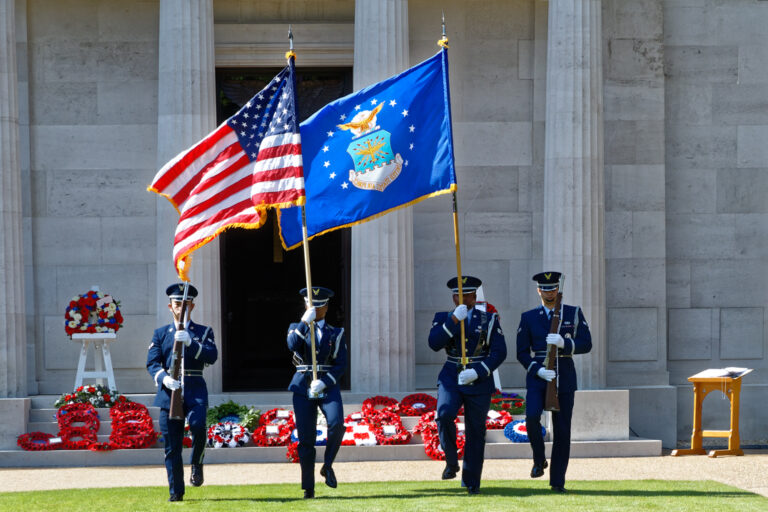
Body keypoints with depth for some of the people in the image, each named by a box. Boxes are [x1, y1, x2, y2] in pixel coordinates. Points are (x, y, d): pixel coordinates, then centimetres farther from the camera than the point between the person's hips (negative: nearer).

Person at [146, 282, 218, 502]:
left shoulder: (204, 332, 13)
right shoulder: (161, 334, 15)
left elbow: (212, 356, -5)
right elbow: (152, 363, 4)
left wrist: (190, 342, -19)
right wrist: (164, 378, -16)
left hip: (195, 390, -1)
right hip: (169, 392, 1)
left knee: (198, 424, -29)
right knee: (172, 446, -1)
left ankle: (197, 463, -3)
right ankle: (176, 491, 7)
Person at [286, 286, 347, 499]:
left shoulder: (336, 333, 10)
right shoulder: (297, 328, 12)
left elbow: (340, 365, 1)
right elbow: (292, 345, -12)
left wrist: (323, 383, -13)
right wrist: (306, 322, -18)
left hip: (328, 386, 0)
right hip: (303, 388, 0)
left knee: (336, 424, -26)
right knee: (306, 439, -2)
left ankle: (327, 466, -4)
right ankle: (308, 488, 5)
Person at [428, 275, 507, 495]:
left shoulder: (489, 320, 4)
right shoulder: (443, 318, 8)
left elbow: (499, 352, -3)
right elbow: (434, 343, -9)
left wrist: (478, 372, -16)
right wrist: (454, 320, -17)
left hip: (479, 381, 0)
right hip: (451, 378, 0)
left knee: (475, 432, 3)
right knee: (444, 415, -26)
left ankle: (471, 482, 13)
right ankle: (451, 462, -7)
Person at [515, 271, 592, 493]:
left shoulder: (574, 314, 7)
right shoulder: (528, 317, 7)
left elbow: (586, 344, -2)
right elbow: (522, 352, 4)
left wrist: (563, 343, -21)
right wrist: (538, 370, -13)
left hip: (564, 379, 1)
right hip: (537, 378, -1)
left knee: (562, 431, 1)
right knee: (532, 417, -25)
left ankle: (557, 481, 10)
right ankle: (539, 461, -1)